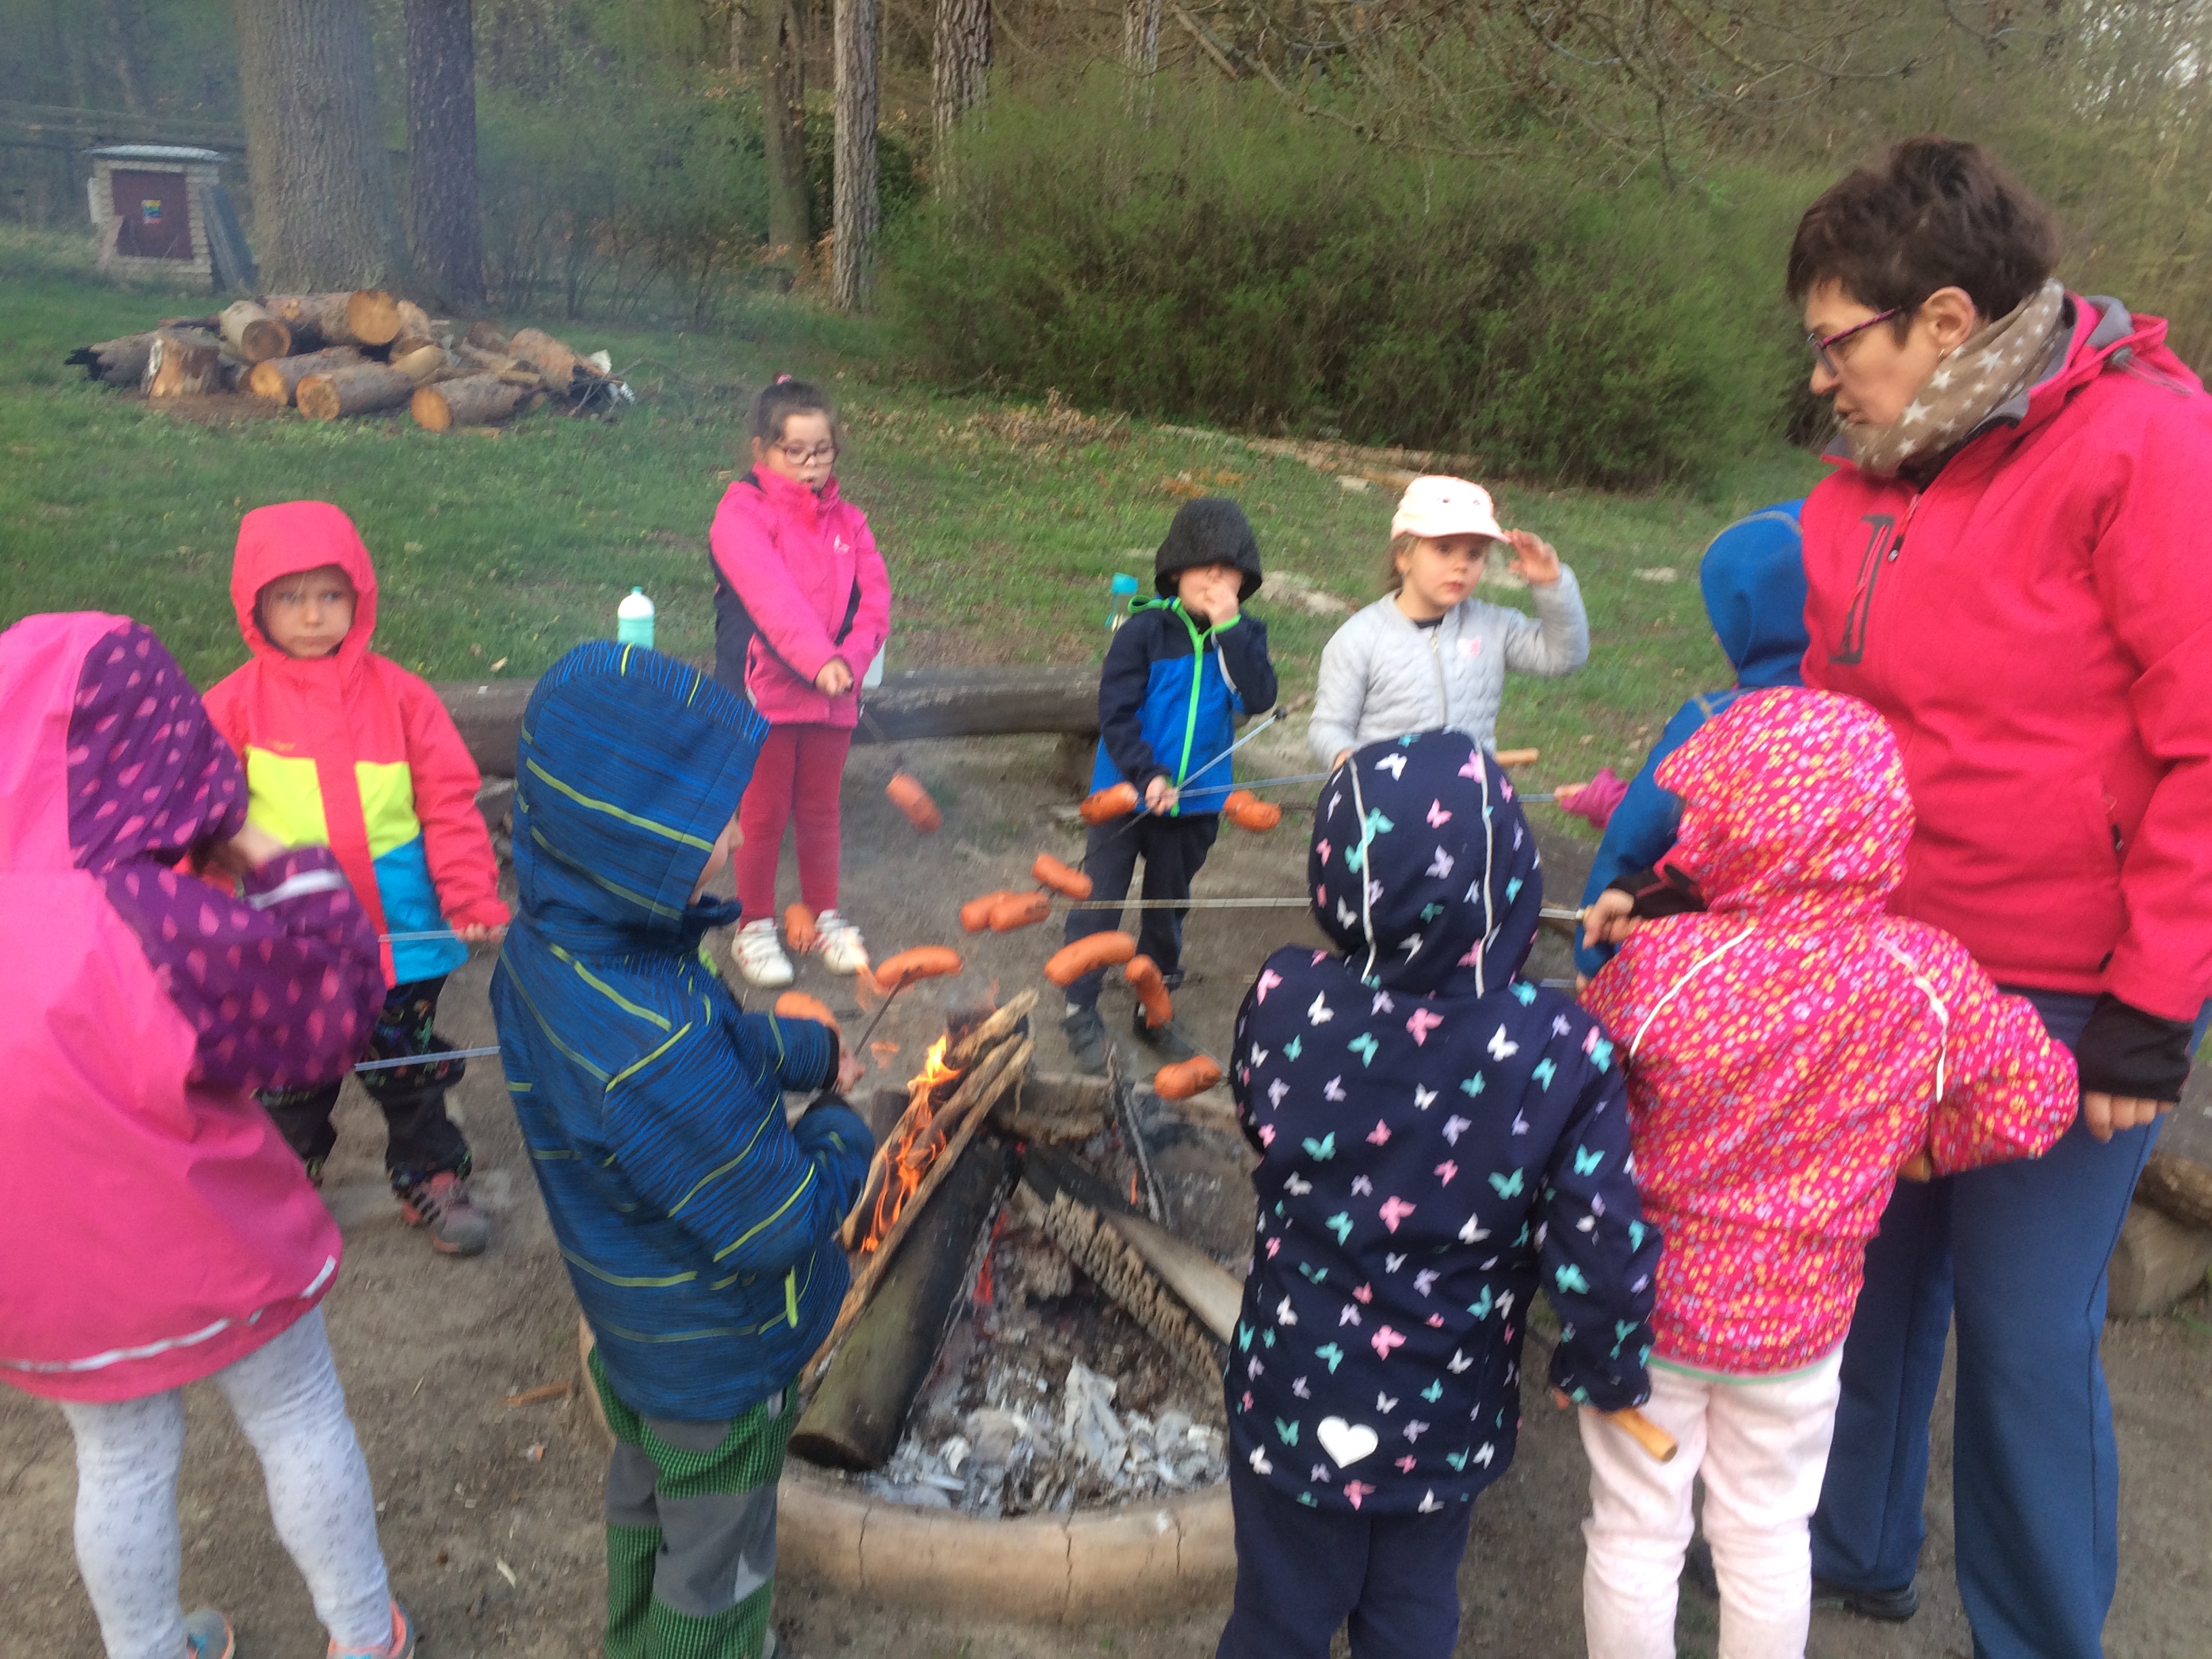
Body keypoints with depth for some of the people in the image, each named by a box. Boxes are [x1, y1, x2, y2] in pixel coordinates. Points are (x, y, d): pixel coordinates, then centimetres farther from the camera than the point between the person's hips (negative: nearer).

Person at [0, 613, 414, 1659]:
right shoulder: (150, 922, -33)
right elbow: (333, 1010, -22)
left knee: (121, 1465, 25)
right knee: (300, 1424, 19)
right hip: (203, 1248, -4)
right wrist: (275, 863, -14)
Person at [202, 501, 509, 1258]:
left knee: (410, 1066, 16)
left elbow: (449, 803, -4)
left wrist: (473, 897, -11)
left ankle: (430, 1176, 34)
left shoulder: (398, 694, -5)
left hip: (400, 934, 0)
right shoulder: (234, 706, -6)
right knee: (289, 1078, 18)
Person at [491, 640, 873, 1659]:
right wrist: (841, 1140, -12)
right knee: (715, 1571, 20)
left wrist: (809, 1051, 5)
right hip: (718, 1358, -9)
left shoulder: (546, 943, -15)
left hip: (631, 1324, 9)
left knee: (644, 1495, 35)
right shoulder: (656, 1059, -44)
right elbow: (780, 1225, -30)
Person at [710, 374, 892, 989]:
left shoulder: (846, 520, 10)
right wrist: (817, 660, -31)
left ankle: (826, 918, 32)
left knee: (820, 812, 16)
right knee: (764, 816, 6)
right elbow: (771, 596, -21)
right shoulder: (741, 513, -8)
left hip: (835, 695, 5)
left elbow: (875, 598, 1)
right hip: (763, 691, -4)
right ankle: (755, 928, 23)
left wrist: (850, 660, -15)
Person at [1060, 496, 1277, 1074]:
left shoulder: (1243, 636, -2)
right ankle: (1081, 1013, 18)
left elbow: (1258, 700, -18)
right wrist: (1148, 776, -23)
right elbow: (1115, 711, -14)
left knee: (1168, 908, 18)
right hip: (1126, 792, -3)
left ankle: (1154, 1010, 35)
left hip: (1195, 801, 4)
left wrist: (1230, 626, -22)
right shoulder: (1146, 628, -13)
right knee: (1099, 903, 3)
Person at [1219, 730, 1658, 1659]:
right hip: (1446, 1428, 0)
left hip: (1293, 1407, 1)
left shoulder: (1285, 1002, -23)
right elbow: (1604, 1260, -20)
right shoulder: (1559, 1052, -27)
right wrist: (1603, 1373, 0)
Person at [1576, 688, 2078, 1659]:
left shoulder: (1656, 966, -27)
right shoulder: (1929, 977, -17)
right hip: (1800, 1322, 3)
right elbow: (2034, 1100, -5)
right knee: (1768, 1537, 24)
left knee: (1635, 1535, 17)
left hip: (1648, 1304, -2)